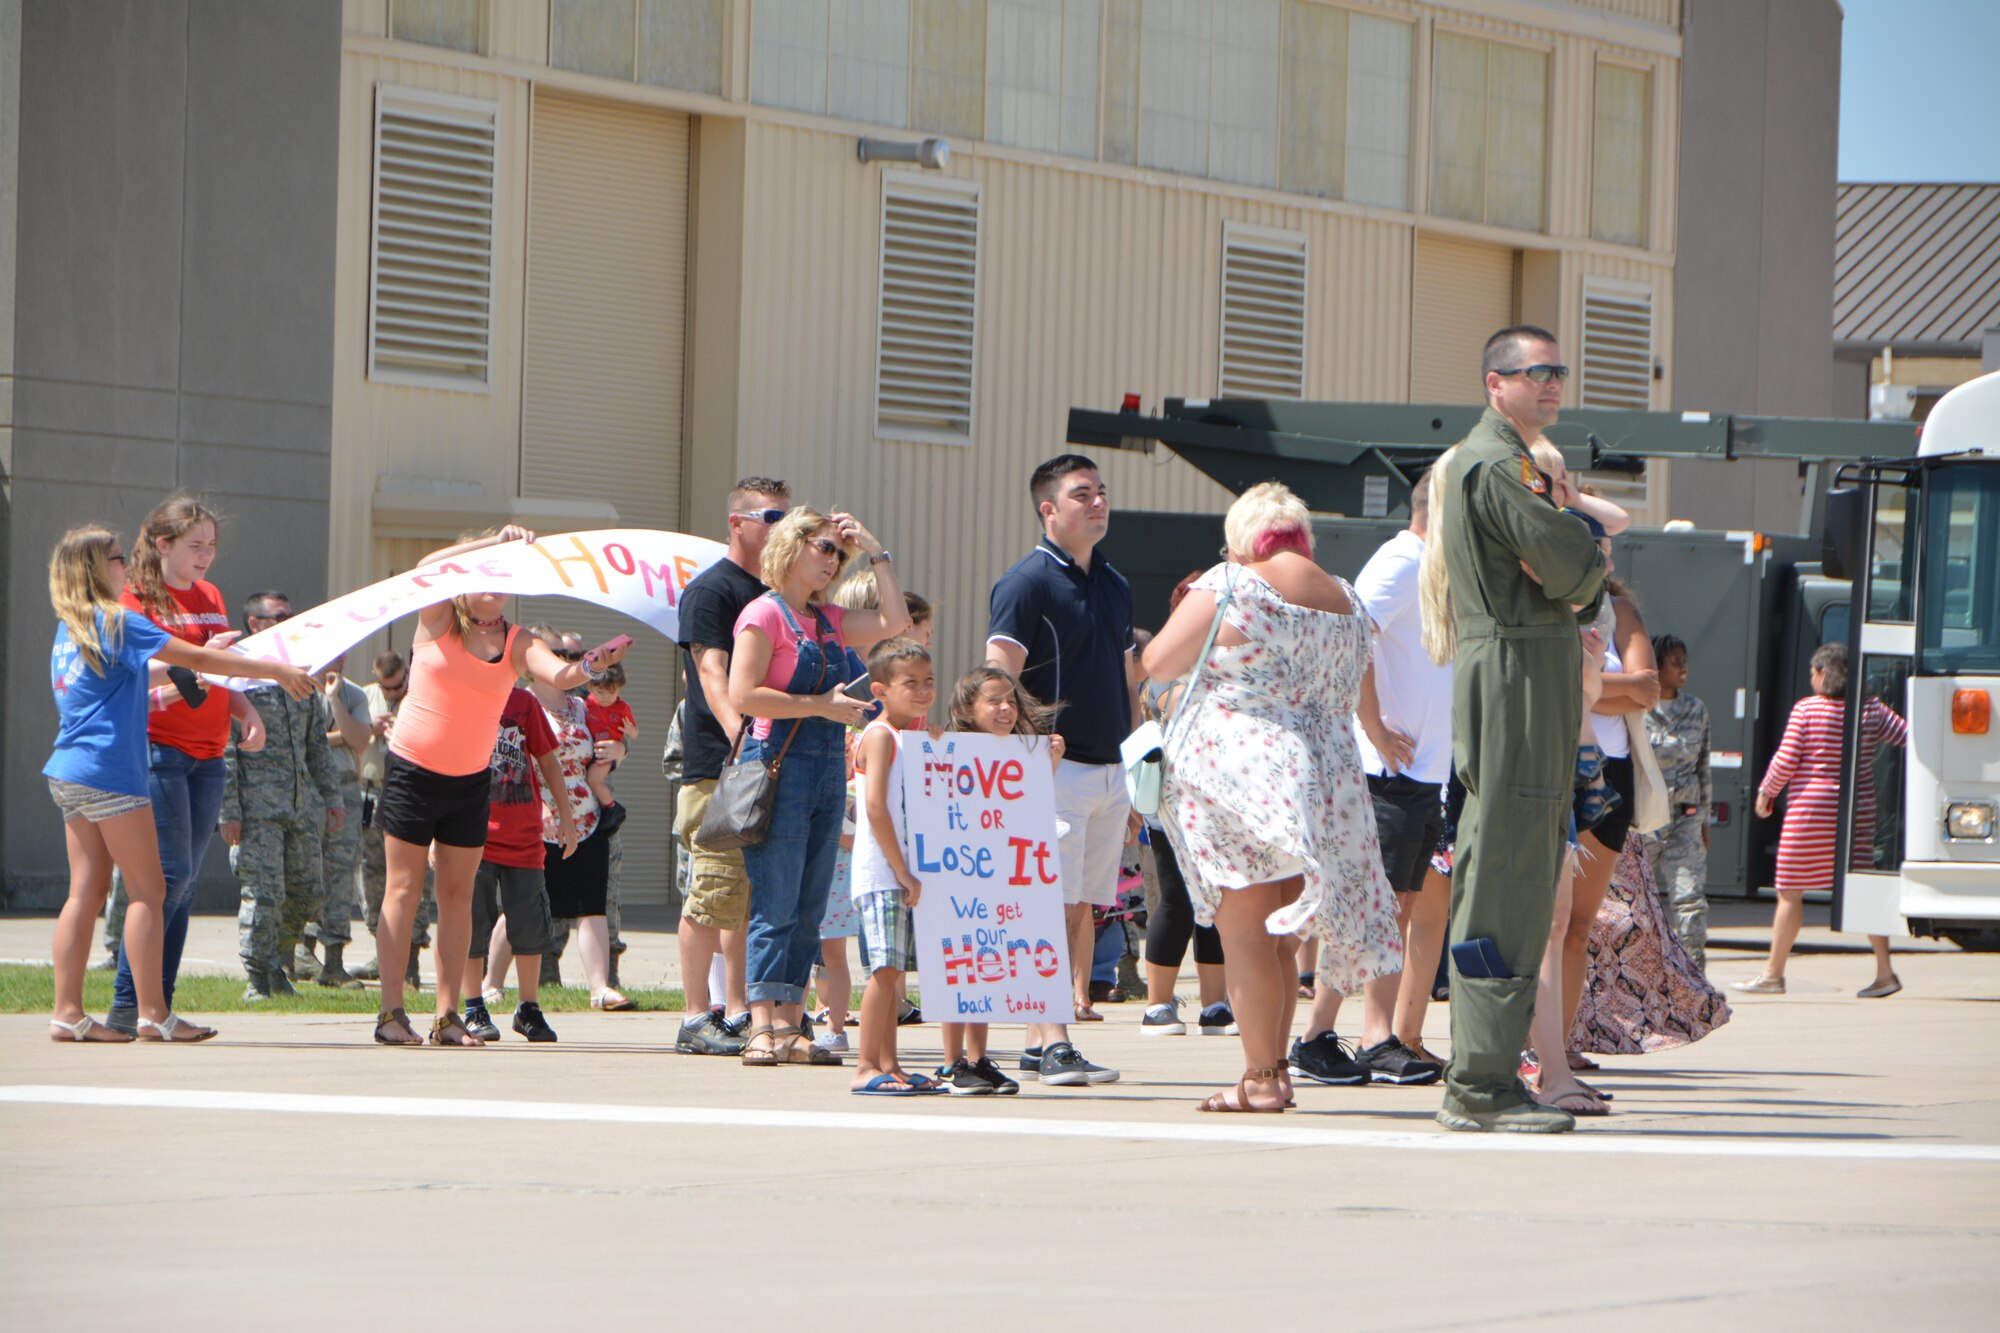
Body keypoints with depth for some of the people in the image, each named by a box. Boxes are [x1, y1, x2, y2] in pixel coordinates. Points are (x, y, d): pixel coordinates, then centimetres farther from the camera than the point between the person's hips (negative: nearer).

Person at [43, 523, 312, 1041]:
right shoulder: (116, 622, -10)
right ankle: (151, 1013, -5)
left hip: (70, 775, 8)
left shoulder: (68, 629, 16)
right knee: (148, 888, -4)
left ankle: (67, 1012, 1)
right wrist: (276, 671, -8)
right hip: (110, 771, -8)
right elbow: (197, 658, -12)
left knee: (86, 891, 6)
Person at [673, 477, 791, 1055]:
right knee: (716, 893, -7)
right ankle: (697, 1018, -4)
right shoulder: (711, 590, -5)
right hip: (718, 767, -8)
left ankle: (739, 1012, 14)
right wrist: (742, 737, -28)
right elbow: (712, 672, -16)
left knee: (755, 895, 9)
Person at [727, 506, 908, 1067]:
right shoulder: (765, 615, -5)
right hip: (780, 766, -8)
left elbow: (894, 621, 16)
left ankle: (789, 1029, 7)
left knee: (809, 911, 5)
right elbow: (743, 695, -14)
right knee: (775, 909, -9)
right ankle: (762, 1031, -10)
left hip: (828, 771, 8)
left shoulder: (830, 621, 18)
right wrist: (819, 705, -14)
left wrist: (877, 553, 14)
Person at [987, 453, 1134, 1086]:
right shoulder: (1026, 582, -6)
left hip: (1110, 771, 7)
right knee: (1053, 908, -12)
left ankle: (1041, 1043, 8)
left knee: (1081, 908, 5)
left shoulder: (1114, 586, 18)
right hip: (1056, 768, -7)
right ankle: (1052, 1043, -15)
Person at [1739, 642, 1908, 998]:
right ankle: (1885, 971, 3)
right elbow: (1909, 735, 8)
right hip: (1858, 812, 5)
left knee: (1790, 891, 3)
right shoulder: (1872, 711, 4)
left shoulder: (1806, 709, -8)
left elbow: (1786, 761, -8)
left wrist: (1766, 792, 6)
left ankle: (1773, 974, 8)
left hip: (1809, 812, -5)